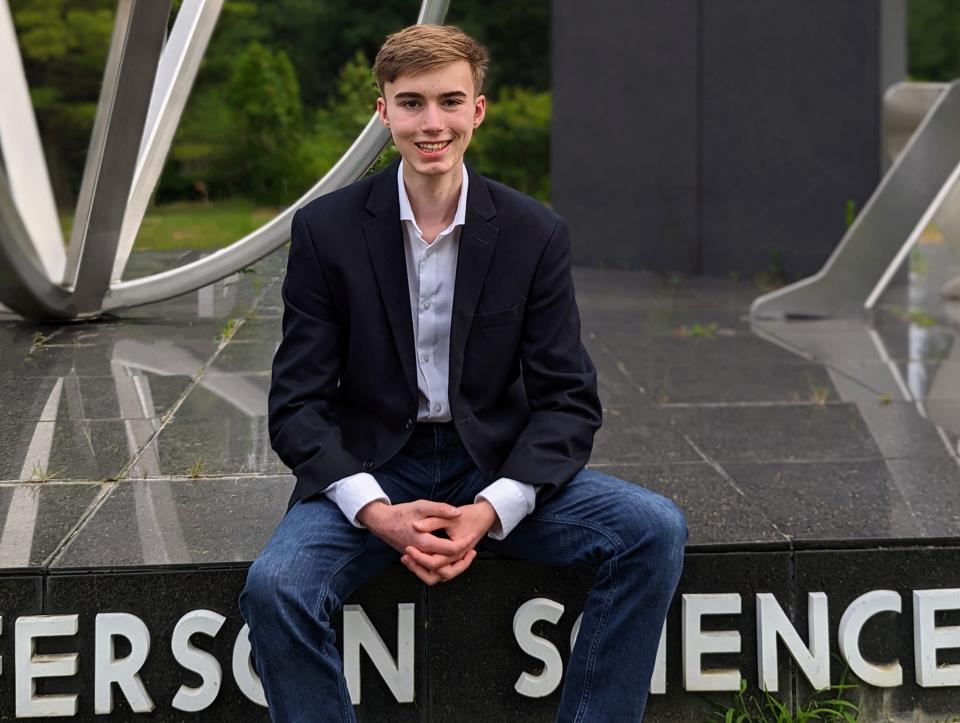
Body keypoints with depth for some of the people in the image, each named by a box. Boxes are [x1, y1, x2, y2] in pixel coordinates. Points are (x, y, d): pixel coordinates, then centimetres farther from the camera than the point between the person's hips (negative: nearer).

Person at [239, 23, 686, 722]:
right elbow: (298, 405, -6)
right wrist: (379, 514, -22)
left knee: (655, 530, -21)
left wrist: (492, 510, -19)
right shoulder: (326, 229, -5)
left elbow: (568, 400, -2)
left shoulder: (535, 232, -3)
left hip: (496, 466, 2)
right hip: (370, 469, -1)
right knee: (275, 586, -30)